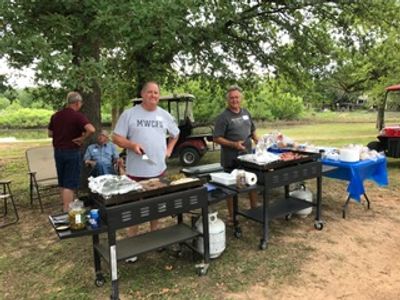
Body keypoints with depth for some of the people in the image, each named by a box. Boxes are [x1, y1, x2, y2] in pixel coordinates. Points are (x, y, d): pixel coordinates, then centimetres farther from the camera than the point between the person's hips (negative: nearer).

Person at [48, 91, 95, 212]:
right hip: (72, 152, -7)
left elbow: (50, 134, 14)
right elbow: (91, 129, -31)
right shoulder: (77, 115, -15)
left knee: (62, 182, 17)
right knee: (70, 183, -2)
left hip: (58, 151, 7)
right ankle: (67, 211, -1)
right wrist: (82, 138, -17)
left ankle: (66, 207, 29)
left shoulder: (55, 115, 6)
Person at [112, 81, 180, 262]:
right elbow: (117, 138, -5)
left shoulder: (164, 115, 7)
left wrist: (169, 149, 7)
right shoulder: (129, 114, -5)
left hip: (158, 169, 4)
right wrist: (132, 145, -22)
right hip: (136, 171, -4)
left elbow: (175, 134, 22)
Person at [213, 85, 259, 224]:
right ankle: (231, 216, 21)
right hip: (231, 159, -6)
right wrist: (234, 144, -25)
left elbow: (252, 130, 19)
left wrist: (257, 140, 1)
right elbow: (217, 138, -15)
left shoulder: (246, 112, 8)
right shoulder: (223, 117, -12)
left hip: (248, 155, 6)